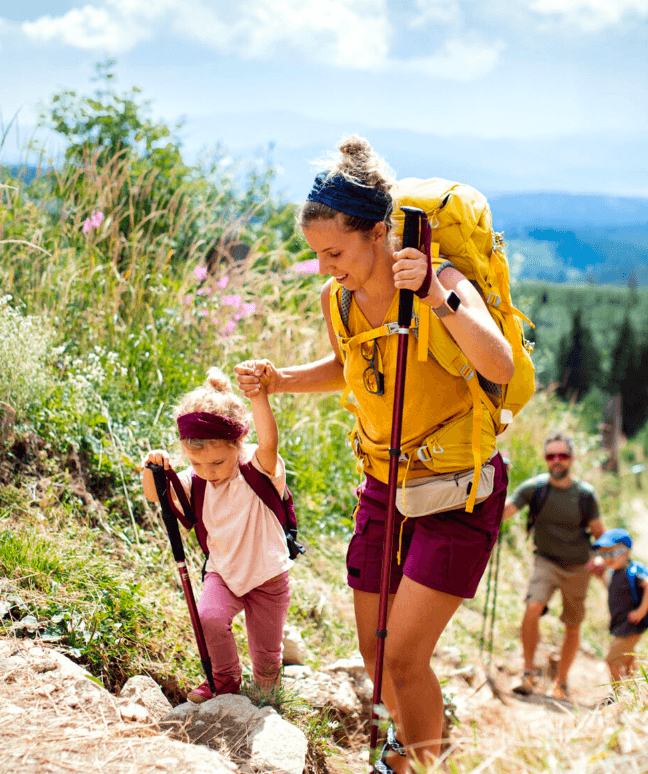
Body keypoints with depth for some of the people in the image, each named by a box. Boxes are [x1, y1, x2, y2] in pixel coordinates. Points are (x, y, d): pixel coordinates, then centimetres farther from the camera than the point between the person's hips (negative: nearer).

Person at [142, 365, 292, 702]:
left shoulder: (259, 469, -22)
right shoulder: (197, 479, -7)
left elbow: (269, 442, -43)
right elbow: (156, 495, -8)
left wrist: (258, 396, -59)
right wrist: (153, 469, -31)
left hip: (267, 576, -3)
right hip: (224, 573, 3)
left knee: (266, 658, 8)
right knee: (208, 617, -26)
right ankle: (226, 679, 2)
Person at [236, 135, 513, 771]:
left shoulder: (442, 283, -21)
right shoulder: (337, 299, -4)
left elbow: (501, 369, -37)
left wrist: (439, 299, -48)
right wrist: (279, 380, 0)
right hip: (384, 486, 6)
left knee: (404, 656, -9)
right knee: (375, 653, 13)